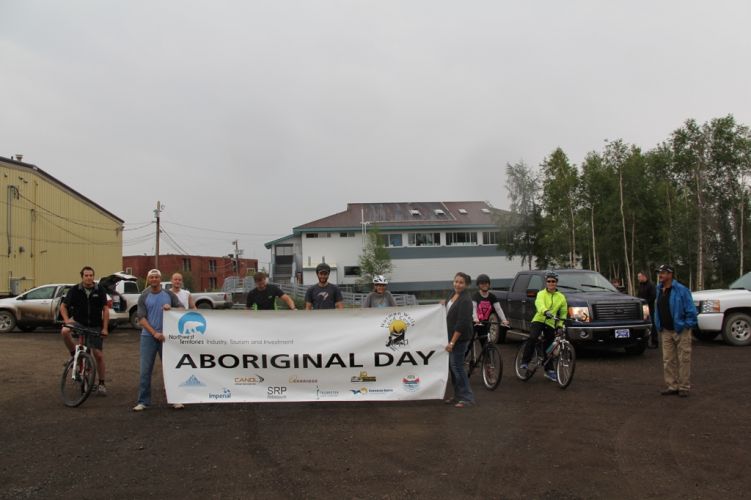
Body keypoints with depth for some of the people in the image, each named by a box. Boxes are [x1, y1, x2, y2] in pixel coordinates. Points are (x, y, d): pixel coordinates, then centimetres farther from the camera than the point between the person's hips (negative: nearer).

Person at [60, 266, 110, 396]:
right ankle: (74, 354, -7)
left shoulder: (100, 290, -5)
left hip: (95, 326, 0)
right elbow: (63, 306, 3)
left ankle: (101, 384, 11)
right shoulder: (75, 290, -4)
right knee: (64, 331, -33)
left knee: (98, 355, -2)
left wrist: (105, 328, -11)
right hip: (78, 322, 0)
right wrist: (66, 320, -15)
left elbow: (105, 309, -5)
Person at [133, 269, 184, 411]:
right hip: (148, 336, 0)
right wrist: (154, 333, -14)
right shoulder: (144, 297, 4)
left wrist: (171, 308, -17)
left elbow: (182, 309, 4)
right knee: (145, 370, 1)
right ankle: (143, 401, 9)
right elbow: (141, 318, -2)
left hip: (166, 336, 0)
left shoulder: (169, 294, 6)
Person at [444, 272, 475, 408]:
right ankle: (458, 395, 22)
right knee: (452, 366, 12)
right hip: (451, 336, 9)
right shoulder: (453, 295, 9)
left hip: (459, 338, -9)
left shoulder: (465, 300, -18)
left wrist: (452, 342, -23)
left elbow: (462, 323, -23)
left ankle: (467, 398, 2)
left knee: (457, 366, -7)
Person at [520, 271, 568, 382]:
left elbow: (563, 313, 12)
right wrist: (545, 312, -47)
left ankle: (549, 370, 24)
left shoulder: (561, 297, 5)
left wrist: (560, 324, -1)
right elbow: (539, 304, -27)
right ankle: (525, 361, -17)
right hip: (538, 320, -3)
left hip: (550, 323, 3)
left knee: (548, 348, 9)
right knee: (533, 338, -28)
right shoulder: (541, 294, -5)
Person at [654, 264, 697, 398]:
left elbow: (691, 310, -13)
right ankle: (672, 386, 19)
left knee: (683, 359, 1)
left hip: (681, 331, -7)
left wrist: (688, 325, -14)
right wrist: (659, 326, 14)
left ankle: (684, 387, 10)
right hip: (666, 331, 7)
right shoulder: (659, 289, 9)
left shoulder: (681, 290, -13)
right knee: (668, 360, 9)